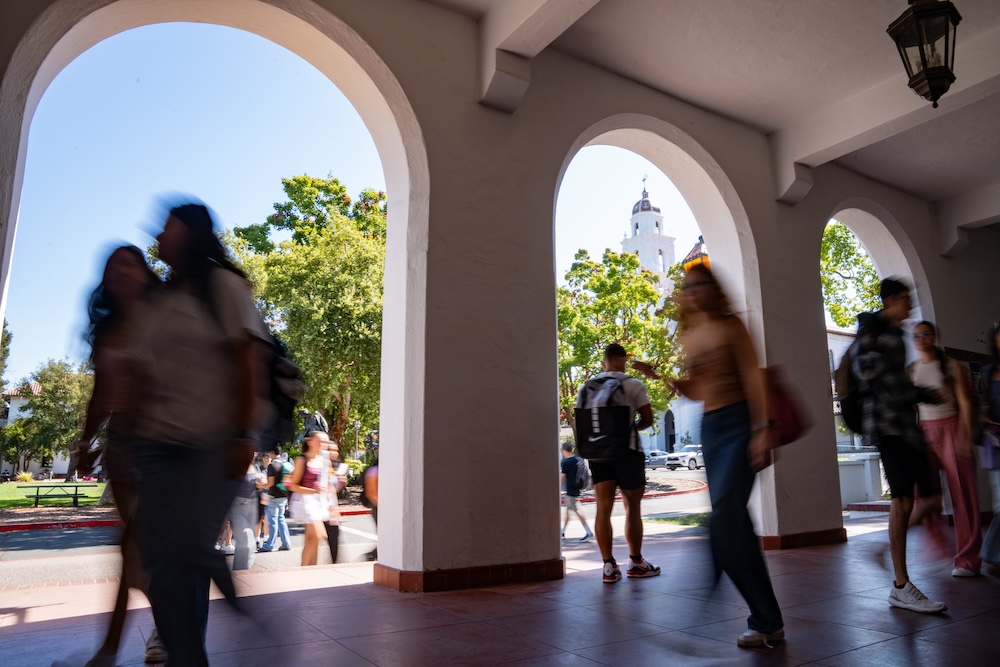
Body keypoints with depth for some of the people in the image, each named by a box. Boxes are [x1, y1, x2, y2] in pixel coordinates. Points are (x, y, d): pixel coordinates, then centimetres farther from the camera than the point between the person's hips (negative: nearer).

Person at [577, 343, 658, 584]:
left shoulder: (586, 388, 8)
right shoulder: (634, 385, -3)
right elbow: (648, 419, -3)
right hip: (627, 450, -3)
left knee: (603, 508, 2)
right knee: (632, 508, 10)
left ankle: (609, 566, 1)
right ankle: (636, 562, 20)